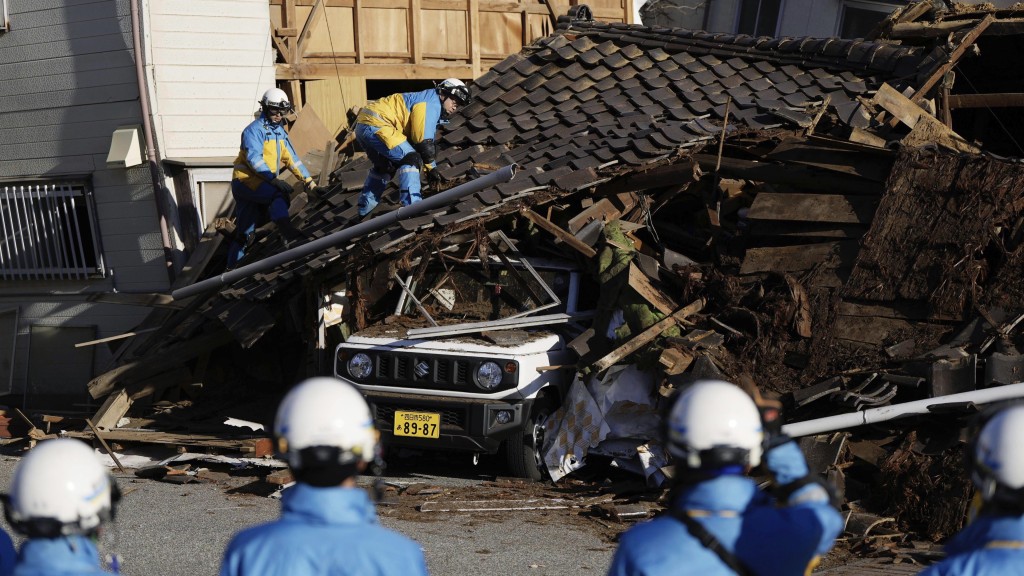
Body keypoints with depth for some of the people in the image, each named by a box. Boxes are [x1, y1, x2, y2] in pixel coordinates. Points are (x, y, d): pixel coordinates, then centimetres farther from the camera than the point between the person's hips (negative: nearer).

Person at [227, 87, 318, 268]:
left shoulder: (279, 131, 15)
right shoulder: (255, 130, -12)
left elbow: (291, 158, 17)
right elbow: (254, 158, -24)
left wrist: (308, 180, 9)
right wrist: (274, 180, -33)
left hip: (262, 184, 9)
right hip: (246, 180, -9)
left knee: (244, 233, 9)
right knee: (279, 194, -33)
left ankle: (232, 266, 13)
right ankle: (288, 233, -45)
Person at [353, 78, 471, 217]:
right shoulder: (431, 104, -10)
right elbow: (423, 140, -15)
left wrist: (431, 168, 23)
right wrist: (431, 166, 2)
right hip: (376, 126, -11)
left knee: (384, 167, 29)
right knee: (411, 159, -13)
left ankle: (365, 209, 34)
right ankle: (411, 205, -20)